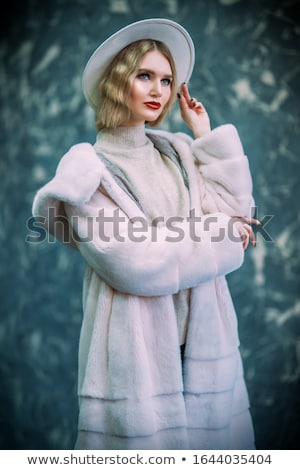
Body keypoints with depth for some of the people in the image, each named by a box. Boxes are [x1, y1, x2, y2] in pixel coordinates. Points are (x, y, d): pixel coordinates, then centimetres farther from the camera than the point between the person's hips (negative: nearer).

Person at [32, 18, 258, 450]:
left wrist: (206, 136, 2)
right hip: (136, 345, -5)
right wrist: (217, 232, -9)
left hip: (199, 335, 5)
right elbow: (131, 264, -17)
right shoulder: (90, 169, -6)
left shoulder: (179, 153, 11)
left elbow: (235, 211, 0)